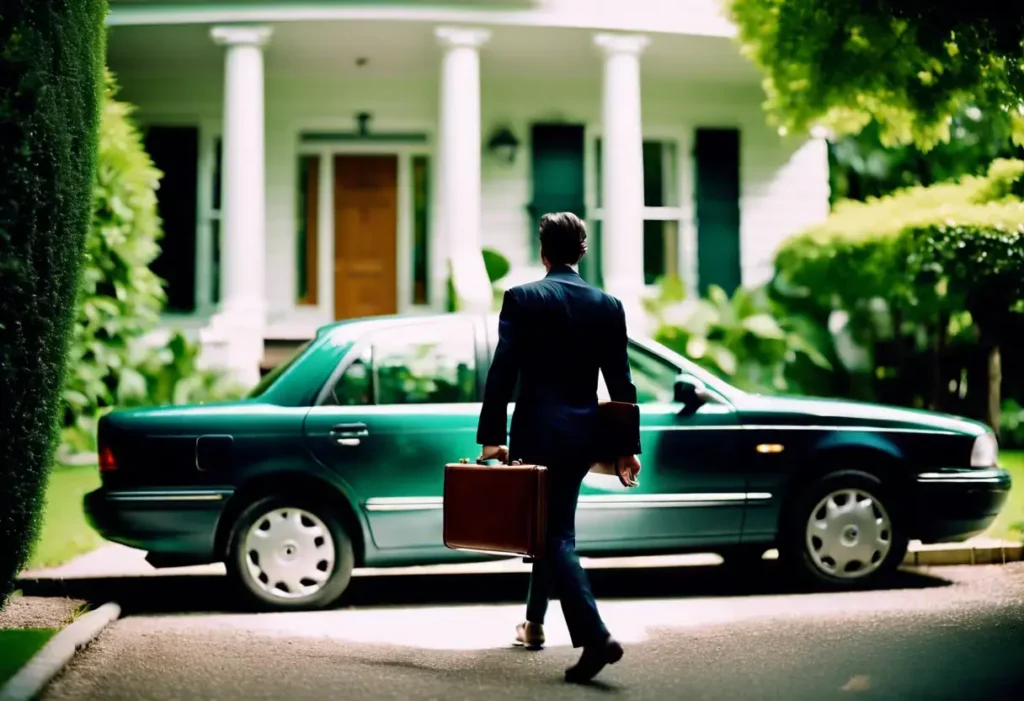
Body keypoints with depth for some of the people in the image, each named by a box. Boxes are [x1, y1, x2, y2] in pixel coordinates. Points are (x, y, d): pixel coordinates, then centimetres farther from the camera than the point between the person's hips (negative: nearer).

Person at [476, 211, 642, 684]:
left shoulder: (521, 298, -7)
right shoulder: (607, 306, 4)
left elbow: (502, 373, -11)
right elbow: (620, 382, 5)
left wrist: (491, 436, -8)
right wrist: (627, 445, 11)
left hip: (538, 431, -5)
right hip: (583, 433, 5)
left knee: (557, 534, -3)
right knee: (552, 526, 19)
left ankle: (595, 636, -17)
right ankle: (534, 622, 33)